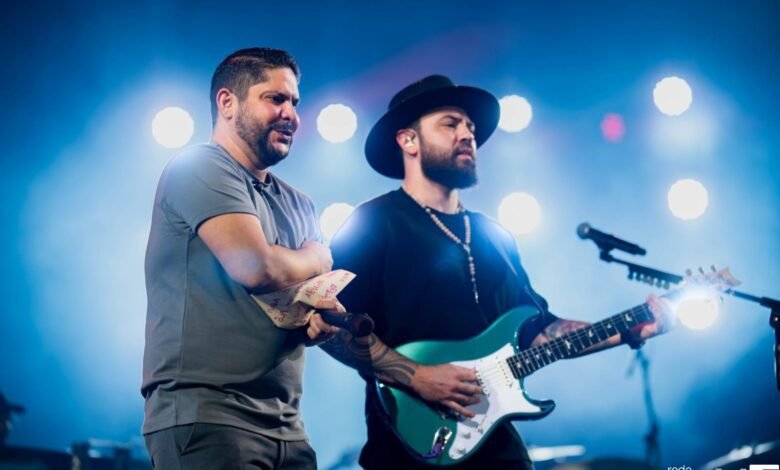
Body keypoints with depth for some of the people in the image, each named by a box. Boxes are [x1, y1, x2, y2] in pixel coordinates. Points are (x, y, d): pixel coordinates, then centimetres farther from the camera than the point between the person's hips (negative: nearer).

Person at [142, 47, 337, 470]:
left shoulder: (298, 207, 18)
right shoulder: (201, 168, -6)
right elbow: (257, 267, -19)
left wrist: (324, 317, -7)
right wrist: (318, 259, 2)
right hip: (203, 413, -7)